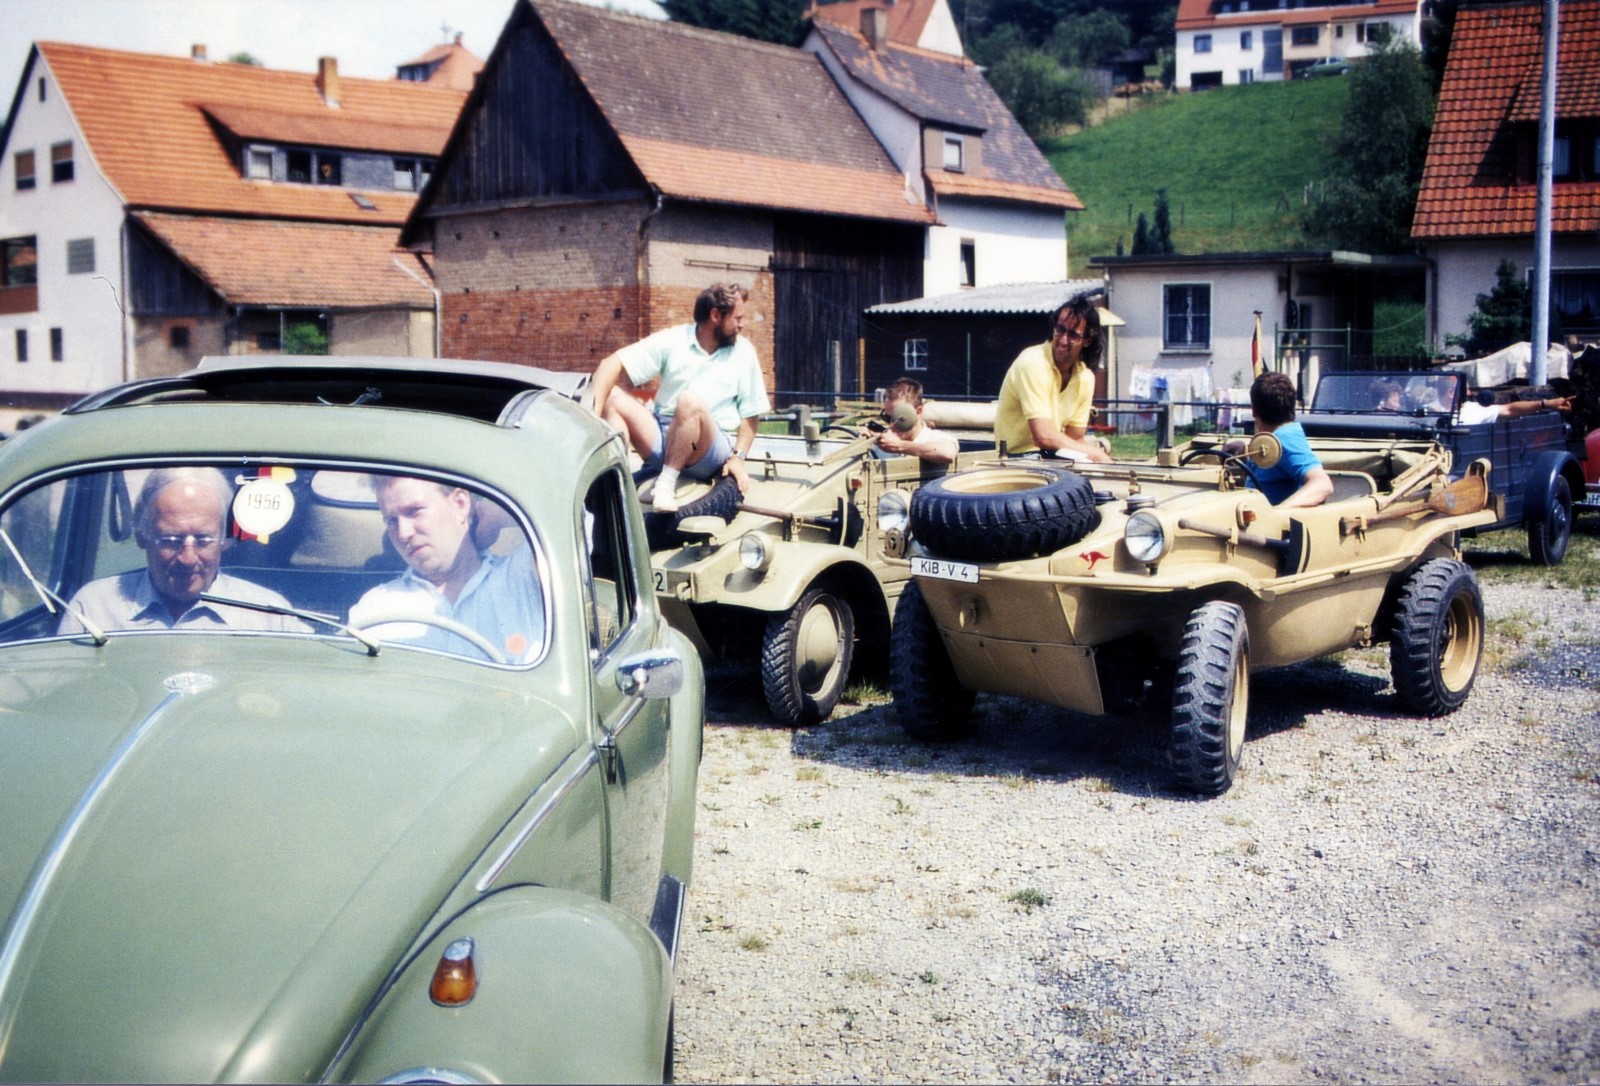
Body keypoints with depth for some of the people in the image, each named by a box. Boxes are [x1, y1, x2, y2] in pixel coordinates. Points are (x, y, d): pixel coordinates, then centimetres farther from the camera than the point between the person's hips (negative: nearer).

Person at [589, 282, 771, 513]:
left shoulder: (743, 351, 4)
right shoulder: (672, 341, 1)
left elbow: (750, 414, 6)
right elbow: (612, 364, -7)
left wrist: (738, 457, -10)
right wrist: (593, 414, -22)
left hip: (709, 453, -2)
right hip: (661, 439, 3)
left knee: (691, 401, -32)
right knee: (611, 394, -18)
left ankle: (666, 484, -32)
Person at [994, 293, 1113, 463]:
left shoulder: (1085, 377, 2)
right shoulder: (1033, 363, -20)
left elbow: (1075, 439, 8)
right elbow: (1044, 437, -26)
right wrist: (1095, 453, -16)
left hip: (1052, 456, 7)